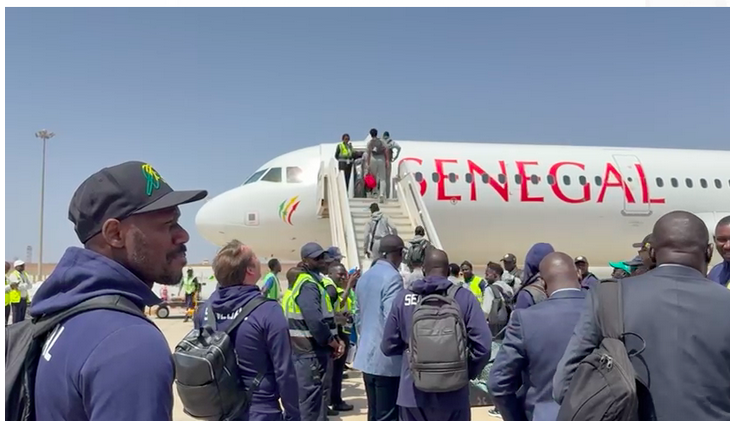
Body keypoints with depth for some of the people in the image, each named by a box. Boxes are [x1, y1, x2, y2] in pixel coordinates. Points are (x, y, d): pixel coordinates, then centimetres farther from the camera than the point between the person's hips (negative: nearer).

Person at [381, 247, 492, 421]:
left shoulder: (403, 297, -4)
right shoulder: (464, 297, -8)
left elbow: (388, 346, 1)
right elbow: (483, 345, -13)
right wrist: (469, 372, 5)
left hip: (414, 392, 1)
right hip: (453, 394, -1)